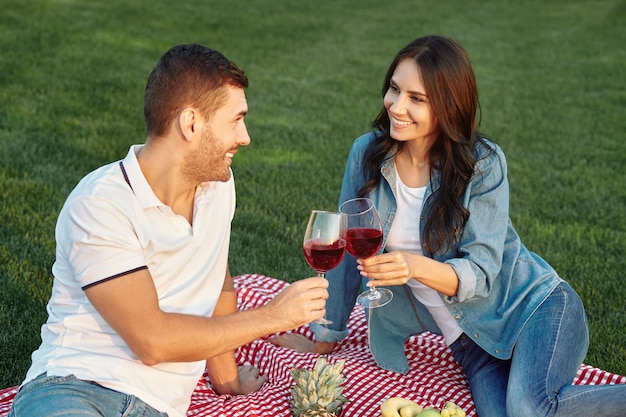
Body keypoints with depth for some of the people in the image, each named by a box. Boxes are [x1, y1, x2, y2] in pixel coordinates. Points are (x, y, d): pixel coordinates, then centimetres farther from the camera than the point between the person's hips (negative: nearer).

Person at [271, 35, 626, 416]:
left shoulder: (483, 163, -13)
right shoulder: (367, 154, -5)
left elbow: (481, 272, -16)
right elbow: (349, 251, 4)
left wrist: (416, 266, -36)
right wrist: (325, 339, 10)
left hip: (535, 305, -3)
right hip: (469, 339, 3)